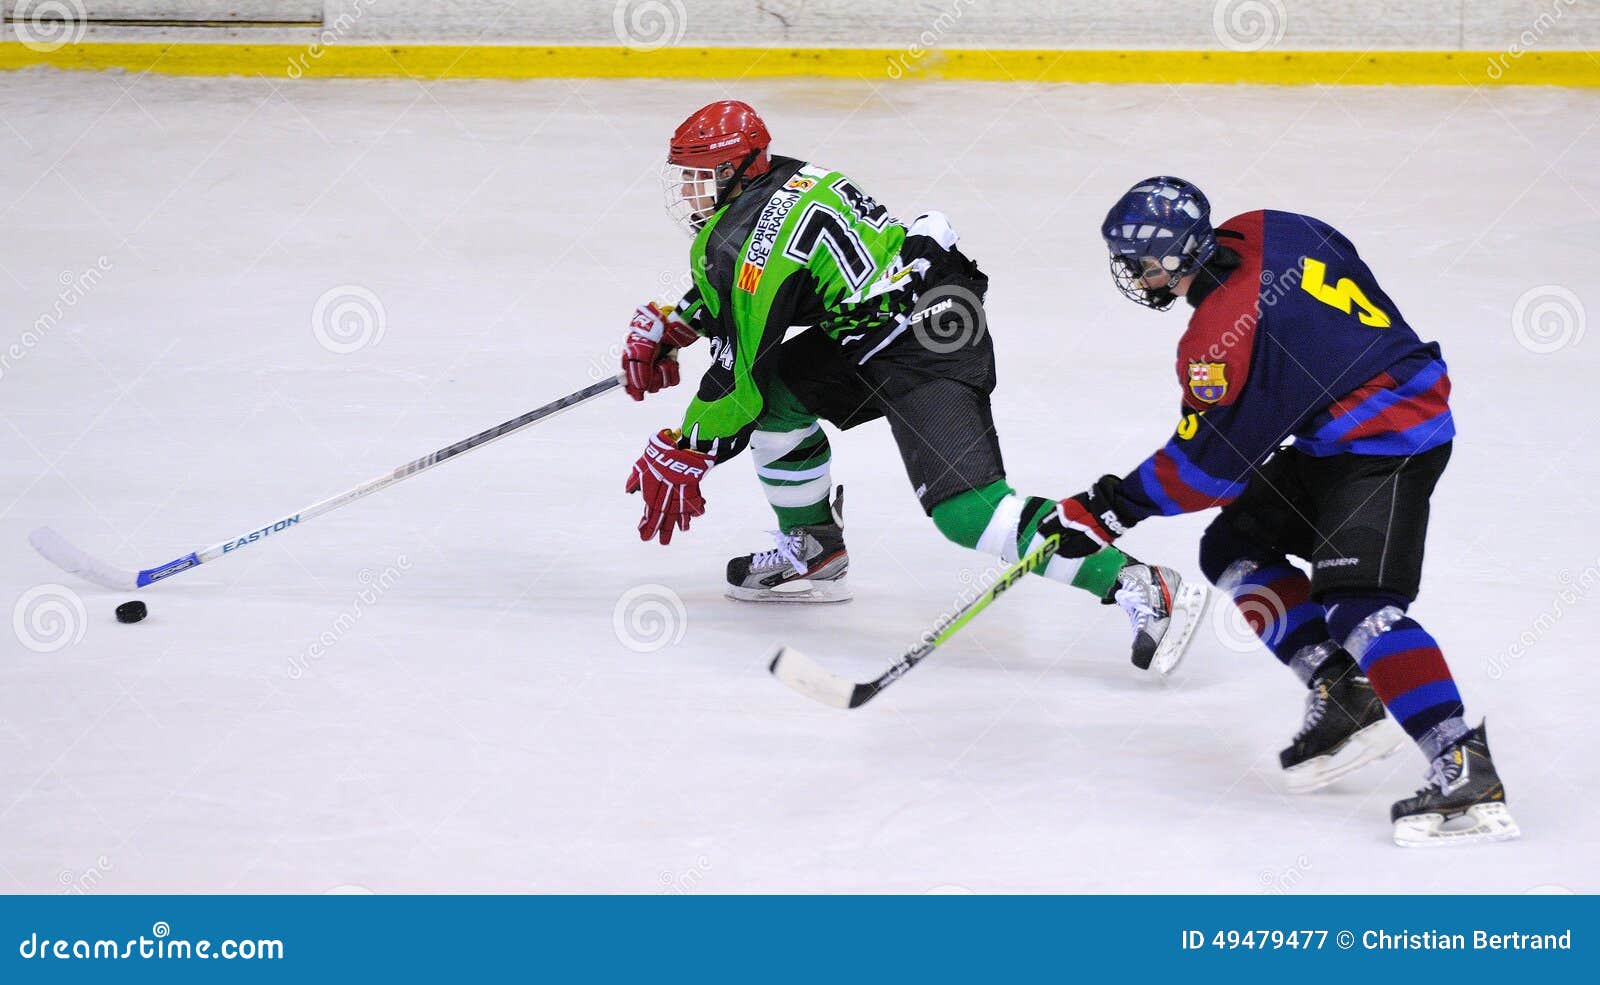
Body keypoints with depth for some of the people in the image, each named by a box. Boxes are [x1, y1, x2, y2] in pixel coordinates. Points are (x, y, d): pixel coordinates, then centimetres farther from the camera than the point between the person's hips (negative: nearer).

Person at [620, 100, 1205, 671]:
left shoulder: (746, 240, -13)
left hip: (925, 348, -11)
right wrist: (666, 327, 30)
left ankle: (1138, 587, -27)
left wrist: (681, 457, 2)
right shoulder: (780, 180, 16)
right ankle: (814, 553, 30)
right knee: (775, 393, 17)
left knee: (966, 508, -20)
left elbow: (739, 375, -10)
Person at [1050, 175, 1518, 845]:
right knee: (1235, 548, 13)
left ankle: (1466, 773, -29)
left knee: (1358, 607, -23)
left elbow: (1208, 465, -16)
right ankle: (1341, 696, 10)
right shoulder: (1267, 233, 0)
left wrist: (1112, 509, -6)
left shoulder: (1226, 336, -24)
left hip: (1388, 449, -11)